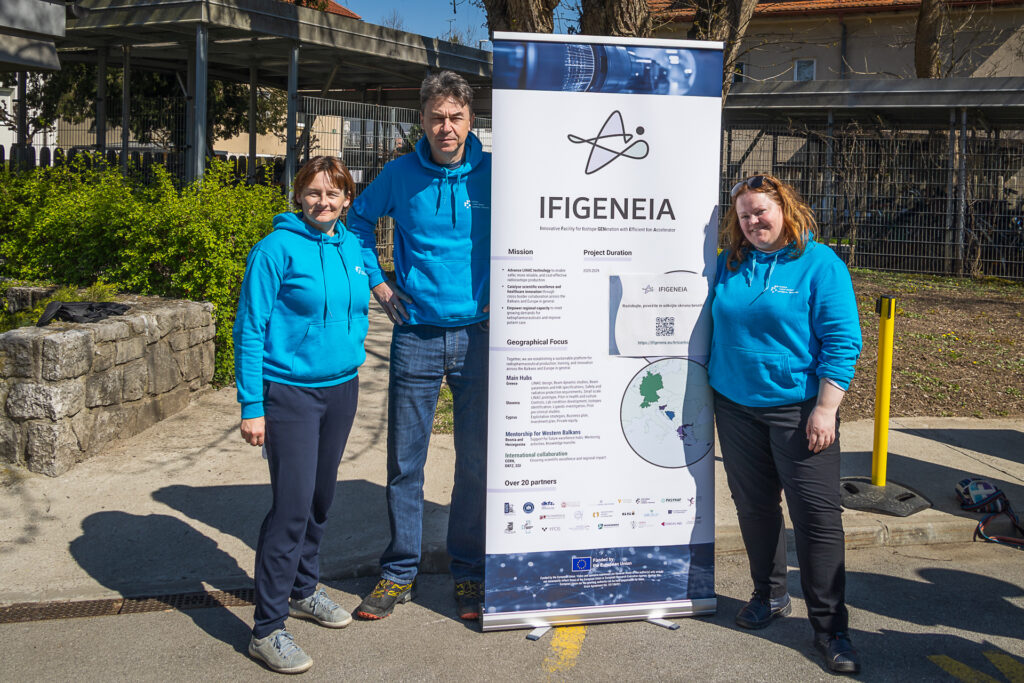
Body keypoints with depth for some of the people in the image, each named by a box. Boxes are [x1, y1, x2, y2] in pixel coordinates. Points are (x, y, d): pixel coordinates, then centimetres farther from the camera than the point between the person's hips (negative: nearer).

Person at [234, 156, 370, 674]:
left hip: (341, 388, 6)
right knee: (293, 505, -8)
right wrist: (251, 407, -15)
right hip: (290, 393, -6)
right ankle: (267, 629, 2)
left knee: (321, 497, 16)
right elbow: (250, 330, -12)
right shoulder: (278, 248, -12)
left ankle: (303, 589, 35)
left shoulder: (353, 248, 7)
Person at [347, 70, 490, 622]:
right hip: (416, 335, 1)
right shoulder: (401, 174, 1)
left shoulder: (493, 174, -2)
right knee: (404, 462, 6)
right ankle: (398, 573, 21)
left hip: (478, 334, 0)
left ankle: (469, 572, 22)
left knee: (476, 462, 6)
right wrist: (377, 281, 10)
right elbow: (359, 219, 18)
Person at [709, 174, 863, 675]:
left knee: (816, 514, -4)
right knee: (754, 506, 13)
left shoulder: (820, 264, -6)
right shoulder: (729, 264, 8)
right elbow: (716, 328, 21)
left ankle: (830, 627, 5)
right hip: (736, 407, 5)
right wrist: (709, 391, 16)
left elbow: (842, 342, -9)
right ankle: (769, 596, 31)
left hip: (799, 408, -5)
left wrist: (825, 409, -16)